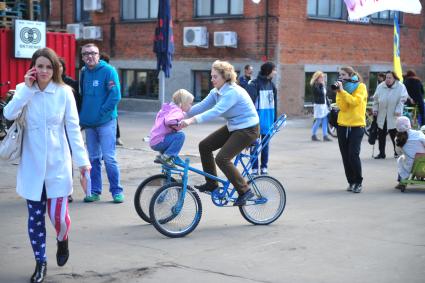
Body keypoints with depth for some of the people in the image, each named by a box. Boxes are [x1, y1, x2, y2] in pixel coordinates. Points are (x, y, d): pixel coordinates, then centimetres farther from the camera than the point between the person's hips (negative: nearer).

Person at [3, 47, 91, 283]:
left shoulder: (64, 92, -4)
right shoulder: (24, 90, 0)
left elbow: (73, 128, -2)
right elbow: (9, 114, -17)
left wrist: (82, 159, -6)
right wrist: (27, 87, -18)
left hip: (57, 163, -1)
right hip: (32, 165, 2)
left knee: (58, 215, -4)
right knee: (35, 217, 7)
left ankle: (62, 241, 31)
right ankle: (40, 262, 25)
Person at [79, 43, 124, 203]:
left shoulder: (108, 70, -8)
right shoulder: (83, 72, 10)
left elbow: (115, 96, -13)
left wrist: (100, 113, -14)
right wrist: (83, 116, 8)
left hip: (106, 122, -5)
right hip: (89, 123, 5)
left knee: (109, 157, -6)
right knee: (93, 158, 10)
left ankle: (116, 191, 3)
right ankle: (94, 191, 17)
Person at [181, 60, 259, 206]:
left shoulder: (233, 92, -25)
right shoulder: (216, 92, 4)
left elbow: (216, 111, -36)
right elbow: (202, 106, -2)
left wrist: (192, 120, -44)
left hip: (247, 129, -10)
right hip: (233, 127, 10)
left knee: (222, 158, -20)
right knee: (204, 145, 5)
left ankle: (244, 191, -8)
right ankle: (211, 184, 15)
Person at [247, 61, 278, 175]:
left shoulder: (271, 85, 10)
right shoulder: (254, 84, -9)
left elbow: (274, 103, 15)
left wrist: (275, 119, 14)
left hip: (268, 118, 6)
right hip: (258, 117, -6)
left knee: (265, 143, 11)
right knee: (255, 143, -1)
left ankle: (264, 167, 18)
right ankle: (254, 168, 5)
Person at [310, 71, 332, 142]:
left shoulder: (322, 85, 16)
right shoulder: (315, 85, -9)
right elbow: (320, 93, -23)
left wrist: (328, 104, 15)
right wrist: (322, 85, -15)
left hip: (324, 105, 8)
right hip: (319, 105, -8)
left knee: (325, 121, 4)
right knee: (318, 121, -5)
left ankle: (325, 136, 5)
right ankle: (313, 135, 7)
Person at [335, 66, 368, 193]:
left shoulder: (360, 87, -2)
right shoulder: (342, 88, 11)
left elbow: (355, 101, -19)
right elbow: (342, 107, -3)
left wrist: (342, 91, -20)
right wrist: (339, 92, -13)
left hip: (357, 125, -5)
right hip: (342, 125, 5)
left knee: (353, 154, -13)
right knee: (345, 156, 4)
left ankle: (359, 182, -1)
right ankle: (351, 182, 13)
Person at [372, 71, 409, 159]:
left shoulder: (400, 87, -5)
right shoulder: (380, 86, 6)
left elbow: (402, 99, -8)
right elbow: (375, 99, 12)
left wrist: (398, 110, -16)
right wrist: (375, 109, 5)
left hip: (393, 116, -4)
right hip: (382, 116, 4)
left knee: (394, 134, 2)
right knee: (381, 135, 5)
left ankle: (397, 152, 19)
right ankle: (381, 153, 13)